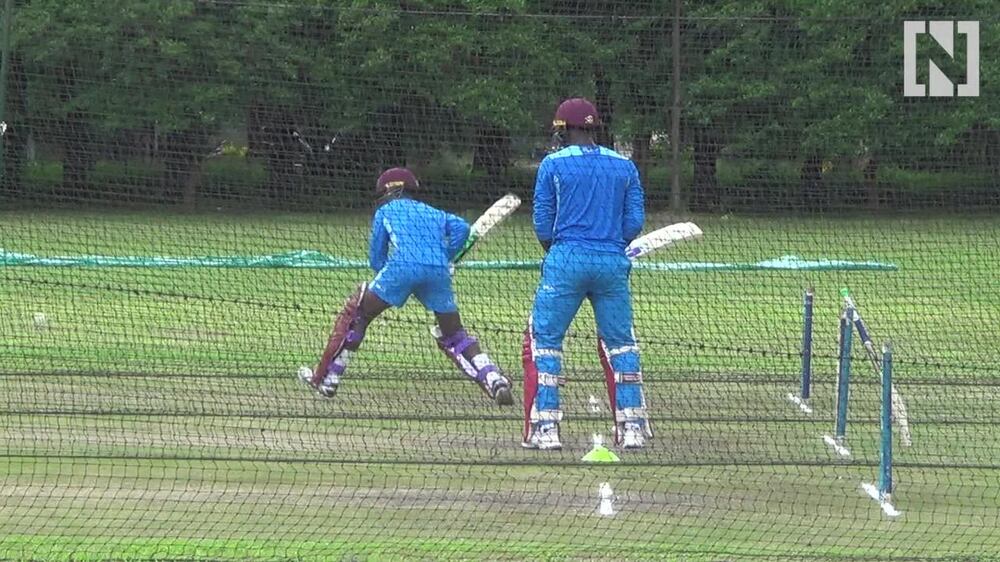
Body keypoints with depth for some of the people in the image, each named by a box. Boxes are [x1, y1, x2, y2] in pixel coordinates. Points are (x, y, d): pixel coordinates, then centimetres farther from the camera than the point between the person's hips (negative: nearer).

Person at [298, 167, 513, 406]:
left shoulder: (385, 212, 24)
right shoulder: (433, 213, 31)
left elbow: (376, 259, 20)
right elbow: (460, 227, 12)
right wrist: (445, 260, 16)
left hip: (402, 267, -3)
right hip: (438, 271, 3)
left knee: (357, 315, 12)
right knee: (454, 334, 14)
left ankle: (326, 379, 10)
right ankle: (494, 379, -4)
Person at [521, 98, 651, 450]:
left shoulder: (553, 165, 1)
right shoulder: (624, 166, 10)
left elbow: (542, 224, 3)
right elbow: (634, 222, 7)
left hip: (567, 261, -3)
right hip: (613, 263, 3)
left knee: (544, 340, 3)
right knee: (620, 342, 12)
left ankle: (544, 428, -4)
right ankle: (632, 427, 7)